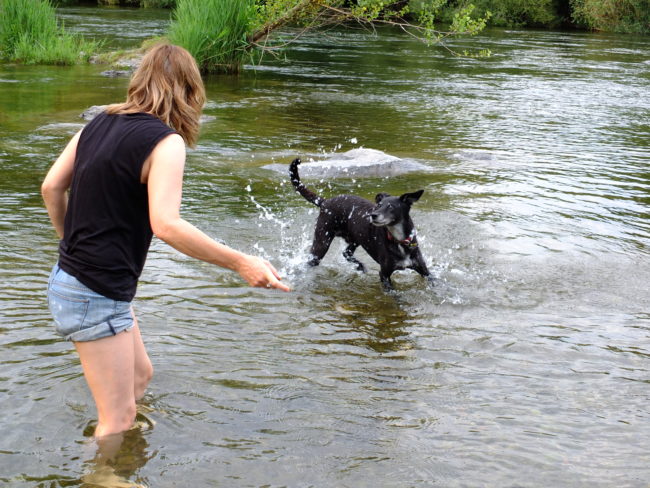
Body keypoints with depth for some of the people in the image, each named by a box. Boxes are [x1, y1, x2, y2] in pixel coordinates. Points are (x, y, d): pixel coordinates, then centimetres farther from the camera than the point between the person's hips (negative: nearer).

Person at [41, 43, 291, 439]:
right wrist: (241, 263, -27)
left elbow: (52, 187, 10)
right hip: (97, 295, -9)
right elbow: (166, 225, -29)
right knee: (119, 416, 1)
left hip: (69, 277, 9)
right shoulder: (165, 141, -17)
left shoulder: (99, 124, 7)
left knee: (140, 375, 24)